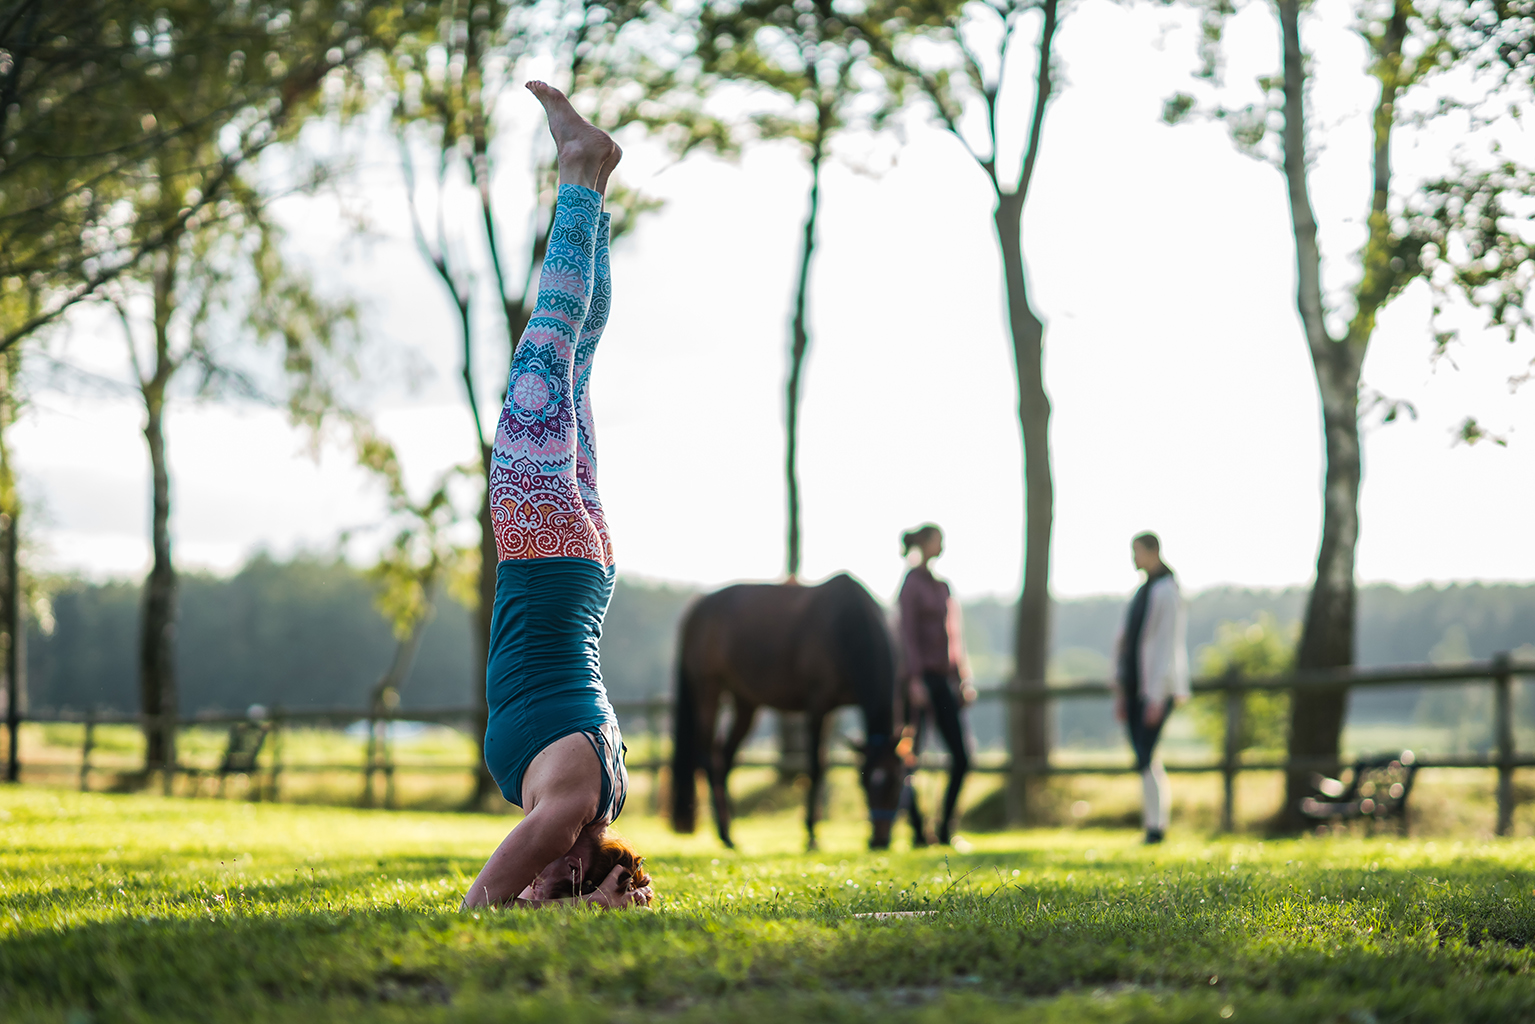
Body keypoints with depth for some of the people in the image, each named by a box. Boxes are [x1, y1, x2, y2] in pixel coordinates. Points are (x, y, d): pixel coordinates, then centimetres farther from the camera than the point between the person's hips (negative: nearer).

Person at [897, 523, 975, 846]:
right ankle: (917, 831, 4)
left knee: (961, 756, 1)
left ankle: (946, 829, 9)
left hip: (942, 677, 8)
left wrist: (962, 679, 15)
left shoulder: (941, 586, 16)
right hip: (920, 675, -8)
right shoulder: (913, 584, -6)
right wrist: (914, 680, -18)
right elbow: (908, 634, -12)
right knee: (910, 755, -1)